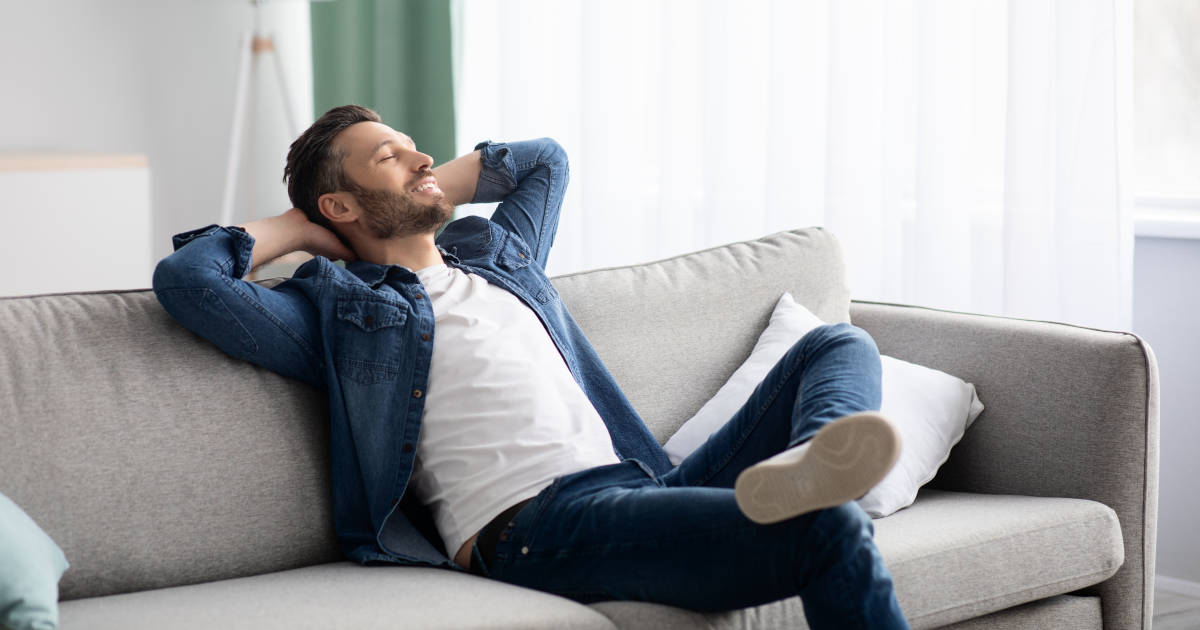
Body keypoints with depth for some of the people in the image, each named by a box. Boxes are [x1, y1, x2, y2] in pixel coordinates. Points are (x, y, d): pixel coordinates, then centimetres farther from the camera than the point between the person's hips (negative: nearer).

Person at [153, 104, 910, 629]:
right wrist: (298, 228, 14)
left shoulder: (499, 253, 30)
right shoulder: (342, 310, 9)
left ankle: (815, 460, -36)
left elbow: (545, 158, 50)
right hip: (538, 525, -9)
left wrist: (430, 187, 36)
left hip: (642, 486, 9)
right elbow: (185, 277, -3)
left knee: (838, 346, -5)